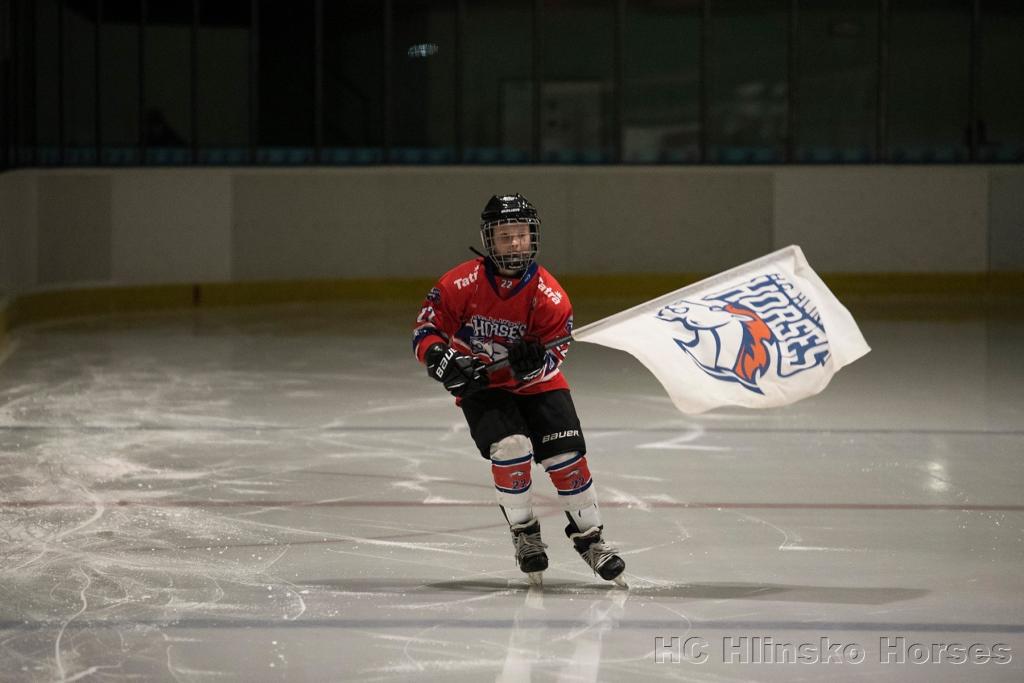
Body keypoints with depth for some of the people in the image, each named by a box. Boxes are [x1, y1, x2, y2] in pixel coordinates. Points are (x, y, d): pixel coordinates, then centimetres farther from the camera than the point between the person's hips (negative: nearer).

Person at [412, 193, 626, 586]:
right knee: (511, 447, -25)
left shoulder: (549, 296, -14)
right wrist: (443, 361, -28)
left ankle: (588, 536, 13)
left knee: (568, 457, -8)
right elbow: (426, 329, -9)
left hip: (536, 384, 2)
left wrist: (536, 359, -31)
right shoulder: (462, 284, -16)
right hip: (481, 387, -2)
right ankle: (524, 534, -3)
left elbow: (556, 348, -8)